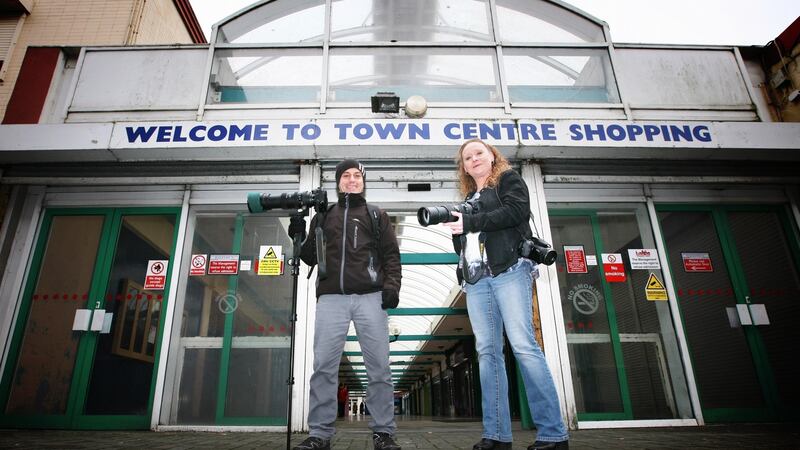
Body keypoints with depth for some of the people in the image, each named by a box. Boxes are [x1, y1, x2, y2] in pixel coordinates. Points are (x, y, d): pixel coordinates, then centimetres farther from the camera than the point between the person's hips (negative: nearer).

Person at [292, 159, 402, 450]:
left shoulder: (377, 215, 18)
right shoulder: (323, 216, 22)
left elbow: (391, 254, 9)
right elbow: (310, 257, 20)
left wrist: (391, 284, -7)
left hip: (370, 297, -1)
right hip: (331, 298, 2)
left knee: (378, 366, -3)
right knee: (324, 366, -4)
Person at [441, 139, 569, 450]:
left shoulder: (508, 179, 12)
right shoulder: (469, 199, 27)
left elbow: (517, 210, -9)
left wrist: (470, 222, -10)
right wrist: (455, 229, 3)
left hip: (509, 271, -6)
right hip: (477, 281, 6)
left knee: (523, 345, -14)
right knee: (487, 352, -1)